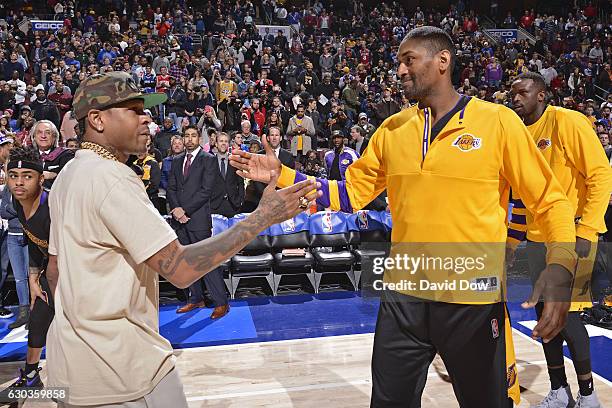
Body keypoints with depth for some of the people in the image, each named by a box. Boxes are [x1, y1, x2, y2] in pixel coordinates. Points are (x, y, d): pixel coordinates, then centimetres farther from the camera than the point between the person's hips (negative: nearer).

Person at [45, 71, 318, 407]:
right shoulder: (111, 177, -21)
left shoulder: (67, 177, 9)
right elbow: (180, 269, -27)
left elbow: (54, 271, 15)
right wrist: (263, 217, -25)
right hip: (120, 367, -9)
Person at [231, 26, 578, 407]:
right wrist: (281, 174, 2)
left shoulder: (497, 121, -7)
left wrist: (560, 267, -21)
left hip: (474, 300, -3)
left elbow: (550, 201, -4)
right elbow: (351, 192, 10)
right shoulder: (392, 128, 5)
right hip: (404, 297, 4)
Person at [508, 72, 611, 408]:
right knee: (545, 311, 9)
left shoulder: (567, 121, -10)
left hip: (573, 234, -7)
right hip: (537, 237, 7)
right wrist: (512, 239, 16)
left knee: (566, 313, -6)